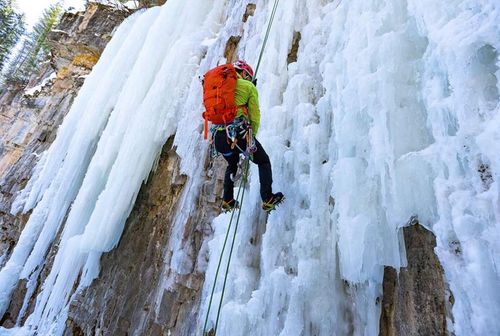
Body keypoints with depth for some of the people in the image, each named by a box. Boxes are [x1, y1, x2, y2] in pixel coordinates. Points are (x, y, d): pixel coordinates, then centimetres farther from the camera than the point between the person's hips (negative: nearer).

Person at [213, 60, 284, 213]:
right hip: (239, 132, -5)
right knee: (263, 162, 16)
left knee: (232, 165, 31)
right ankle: (268, 200, 8)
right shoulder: (249, 86, 8)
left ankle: (227, 201, 29)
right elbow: (255, 115, 5)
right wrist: (252, 135, 19)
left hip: (220, 135, 5)